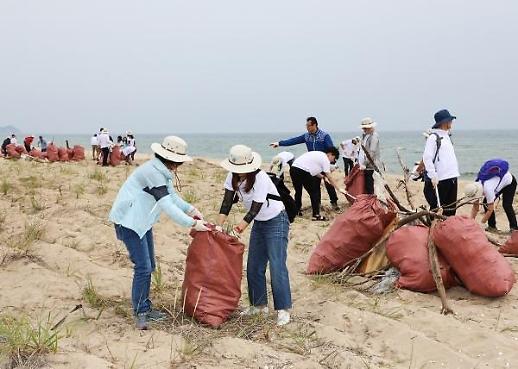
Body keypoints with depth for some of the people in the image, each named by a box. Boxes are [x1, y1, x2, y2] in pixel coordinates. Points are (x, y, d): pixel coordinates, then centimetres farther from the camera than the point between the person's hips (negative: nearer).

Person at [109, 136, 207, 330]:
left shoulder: (162, 171, 6)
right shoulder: (153, 173, -26)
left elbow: (172, 195, 16)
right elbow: (168, 206, -29)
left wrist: (190, 209, 2)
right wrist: (192, 223, -25)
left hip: (142, 220, 11)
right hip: (129, 221, -10)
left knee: (149, 266, 14)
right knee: (143, 267, -12)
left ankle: (145, 308, 24)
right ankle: (140, 313, -2)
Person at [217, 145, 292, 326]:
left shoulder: (260, 178, -28)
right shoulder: (233, 176, -7)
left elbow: (255, 208, -28)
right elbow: (227, 201, -8)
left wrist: (241, 226, -34)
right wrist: (219, 225, -17)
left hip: (276, 221, -8)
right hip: (259, 222, 8)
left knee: (277, 267, -12)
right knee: (254, 267, 11)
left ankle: (283, 310, -8)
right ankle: (259, 305, 23)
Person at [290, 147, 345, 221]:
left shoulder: (318, 154, 26)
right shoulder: (325, 159, 1)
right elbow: (329, 178, 0)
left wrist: (322, 176, 18)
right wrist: (339, 189, 4)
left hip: (293, 168, 9)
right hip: (303, 171, -9)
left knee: (298, 192, 25)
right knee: (314, 193, 1)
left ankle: (296, 211, 37)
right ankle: (316, 215, 1)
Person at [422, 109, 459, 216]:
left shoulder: (446, 136, 18)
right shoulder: (433, 137, -9)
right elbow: (427, 158, -15)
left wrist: (455, 173, 17)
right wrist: (433, 176, -21)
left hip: (451, 178, 8)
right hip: (439, 180, -8)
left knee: (450, 209, 12)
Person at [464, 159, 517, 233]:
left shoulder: (488, 189, -42)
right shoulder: (475, 188, -20)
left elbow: (490, 209, -34)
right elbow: (475, 207, -12)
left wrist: (481, 223, -29)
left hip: (509, 181, -8)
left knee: (506, 205, -20)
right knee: (486, 203, -6)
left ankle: (514, 228, -10)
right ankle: (492, 226, 1)